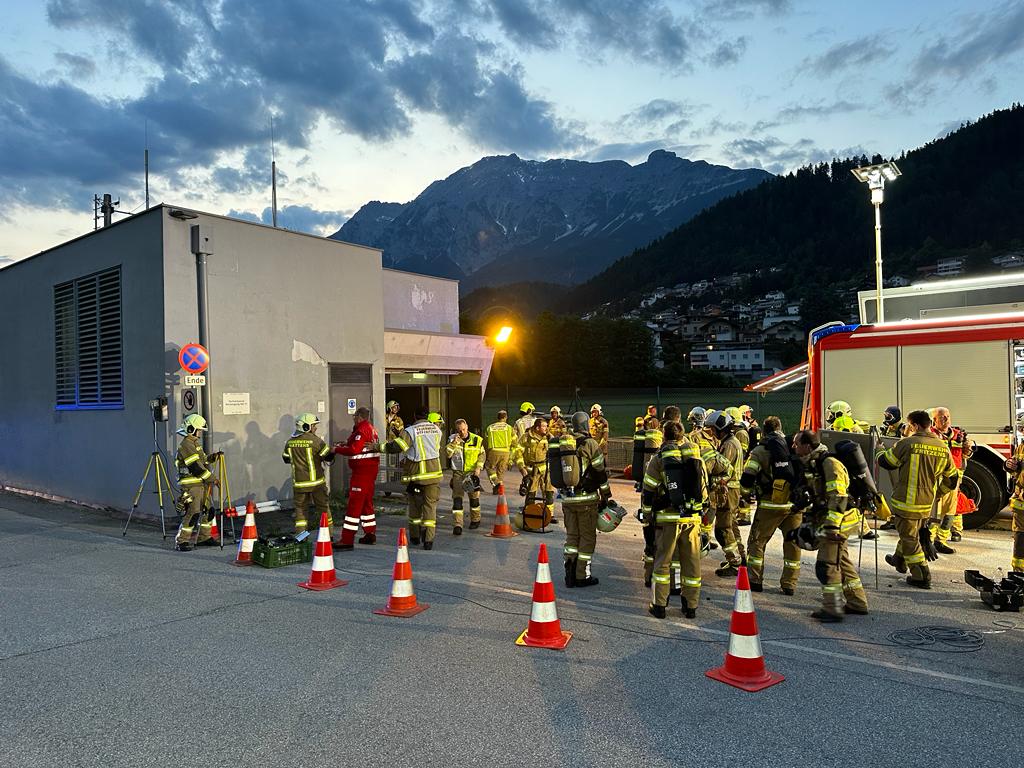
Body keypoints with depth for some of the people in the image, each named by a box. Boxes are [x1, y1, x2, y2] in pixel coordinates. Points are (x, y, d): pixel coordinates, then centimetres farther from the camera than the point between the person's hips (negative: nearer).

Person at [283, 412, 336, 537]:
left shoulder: (290, 442, 2)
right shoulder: (315, 440, -13)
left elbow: (286, 459, 15)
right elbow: (329, 457, -10)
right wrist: (332, 450, 11)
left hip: (299, 483, 3)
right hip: (316, 481, -3)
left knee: (300, 508, 13)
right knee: (323, 508, 9)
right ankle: (327, 535, 14)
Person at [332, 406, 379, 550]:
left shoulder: (361, 430, -15)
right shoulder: (371, 429, 16)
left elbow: (354, 450, -23)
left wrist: (338, 449, -11)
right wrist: (346, 444, 12)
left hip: (362, 471, -10)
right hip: (371, 468, 10)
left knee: (354, 504, -10)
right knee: (367, 502, 18)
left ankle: (347, 540, -10)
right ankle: (370, 534, 25)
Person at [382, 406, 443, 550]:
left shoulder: (410, 431, -12)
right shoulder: (436, 429, 4)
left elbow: (397, 446, -20)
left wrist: (383, 446, -5)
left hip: (416, 474, -2)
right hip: (433, 473, 2)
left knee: (415, 504, 15)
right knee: (430, 505, 4)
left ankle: (414, 536, 25)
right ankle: (428, 539, -4)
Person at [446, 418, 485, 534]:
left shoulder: (477, 439, -2)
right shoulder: (453, 439, -1)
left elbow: (482, 455, 5)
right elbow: (447, 454, -11)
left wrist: (478, 468, -5)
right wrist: (454, 442, -21)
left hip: (472, 472, 0)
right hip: (458, 472, 0)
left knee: (474, 497, 10)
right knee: (457, 498, -8)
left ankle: (475, 520, 31)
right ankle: (457, 525, -8)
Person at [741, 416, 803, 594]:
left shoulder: (760, 450, -3)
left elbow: (747, 478, -9)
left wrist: (747, 492, 10)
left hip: (770, 504, -3)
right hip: (795, 504, 3)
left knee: (757, 541, 11)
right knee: (792, 543, 13)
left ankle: (754, 580, 11)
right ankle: (789, 584, 15)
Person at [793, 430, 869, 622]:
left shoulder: (830, 464, -20)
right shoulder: (812, 464, 11)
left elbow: (838, 498, -25)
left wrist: (831, 526, -27)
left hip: (836, 521, -10)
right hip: (828, 521, 10)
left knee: (826, 565, -8)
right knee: (842, 561, 17)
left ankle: (832, 609, -2)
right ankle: (857, 603, 28)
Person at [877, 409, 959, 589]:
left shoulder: (908, 443, -17)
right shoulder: (943, 448, 1)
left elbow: (885, 462, -5)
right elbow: (952, 479, 11)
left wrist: (880, 451, 16)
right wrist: (936, 493, 26)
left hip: (906, 501, -7)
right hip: (927, 503, 7)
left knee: (909, 537, 4)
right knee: (912, 532, 26)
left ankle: (922, 577, 5)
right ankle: (899, 560, 45)